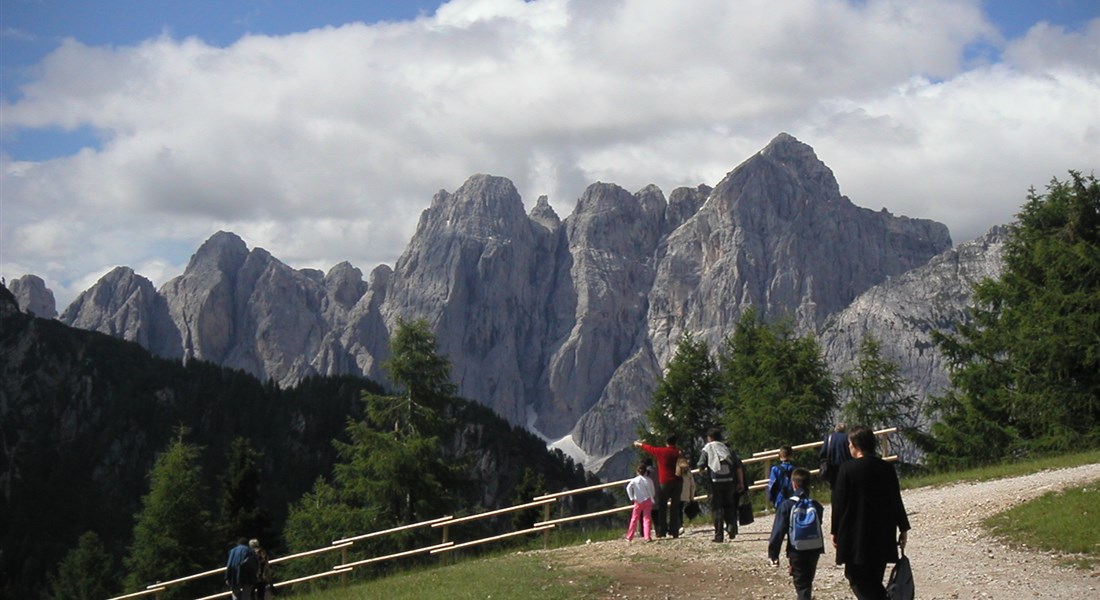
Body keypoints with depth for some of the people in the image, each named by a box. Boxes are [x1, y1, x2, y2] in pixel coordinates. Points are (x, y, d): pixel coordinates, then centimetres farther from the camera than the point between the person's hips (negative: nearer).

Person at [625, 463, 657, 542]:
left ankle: (629, 537, 11)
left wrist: (631, 498, -11)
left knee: (634, 519, 8)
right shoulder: (649, 480, 1)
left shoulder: (635, 480, -3)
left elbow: (628, 487, -16)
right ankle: (648, 537, -9)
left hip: (638, 502, -1)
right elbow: (653, 492, 5)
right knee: (647, 519, 1)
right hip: (648, 501, 1)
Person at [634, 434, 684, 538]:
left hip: (664, 483, -3)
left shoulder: (661, 451, -7)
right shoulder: (679, 452, 1)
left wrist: (639, 444, 29)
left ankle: (662, 531, 1)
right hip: (678, 482, 3)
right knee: (675, 507, 7)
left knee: (662, 507, 5)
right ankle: (674, 531, 5)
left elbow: (650, 448, 10)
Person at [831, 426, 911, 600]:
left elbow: (839, 503, -7)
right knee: (874, 582, 14)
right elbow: (896, 501, 6)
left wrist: (835, 532, 2)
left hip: (855, 537, -5)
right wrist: (903, 528, 15)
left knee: (857, 579, 0)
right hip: (882, 537, 5)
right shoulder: (887, 468, 2)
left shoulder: (847, 469, -10)